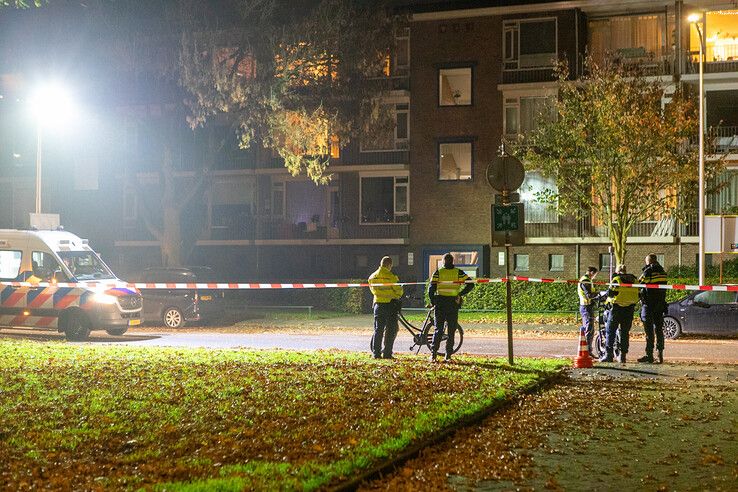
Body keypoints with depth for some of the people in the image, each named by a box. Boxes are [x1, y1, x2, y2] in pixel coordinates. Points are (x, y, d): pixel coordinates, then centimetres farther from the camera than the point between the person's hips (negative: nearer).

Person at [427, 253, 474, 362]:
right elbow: (470, 284, -4)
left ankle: (433, 354, -3)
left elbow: (431, 288, -5)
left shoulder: (438, 272, 1)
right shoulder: (458, 273, 3)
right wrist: (460, 294, 1)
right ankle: (448, 356, 5)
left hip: (440, 304, 0)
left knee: (438, 330, 5)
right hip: (453, 303, 0)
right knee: (451, 331, 7)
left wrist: (432, 301, 5)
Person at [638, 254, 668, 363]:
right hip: (660, 303, 7)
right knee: (659, 329, 10)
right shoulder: (662, 271, 12)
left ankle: (649, 355, -6)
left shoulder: (648, 271, -11)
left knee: (649, 330, -5)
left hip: (649, 304, -7)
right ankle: (660, 354, 9)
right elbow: (663, 287, 13)